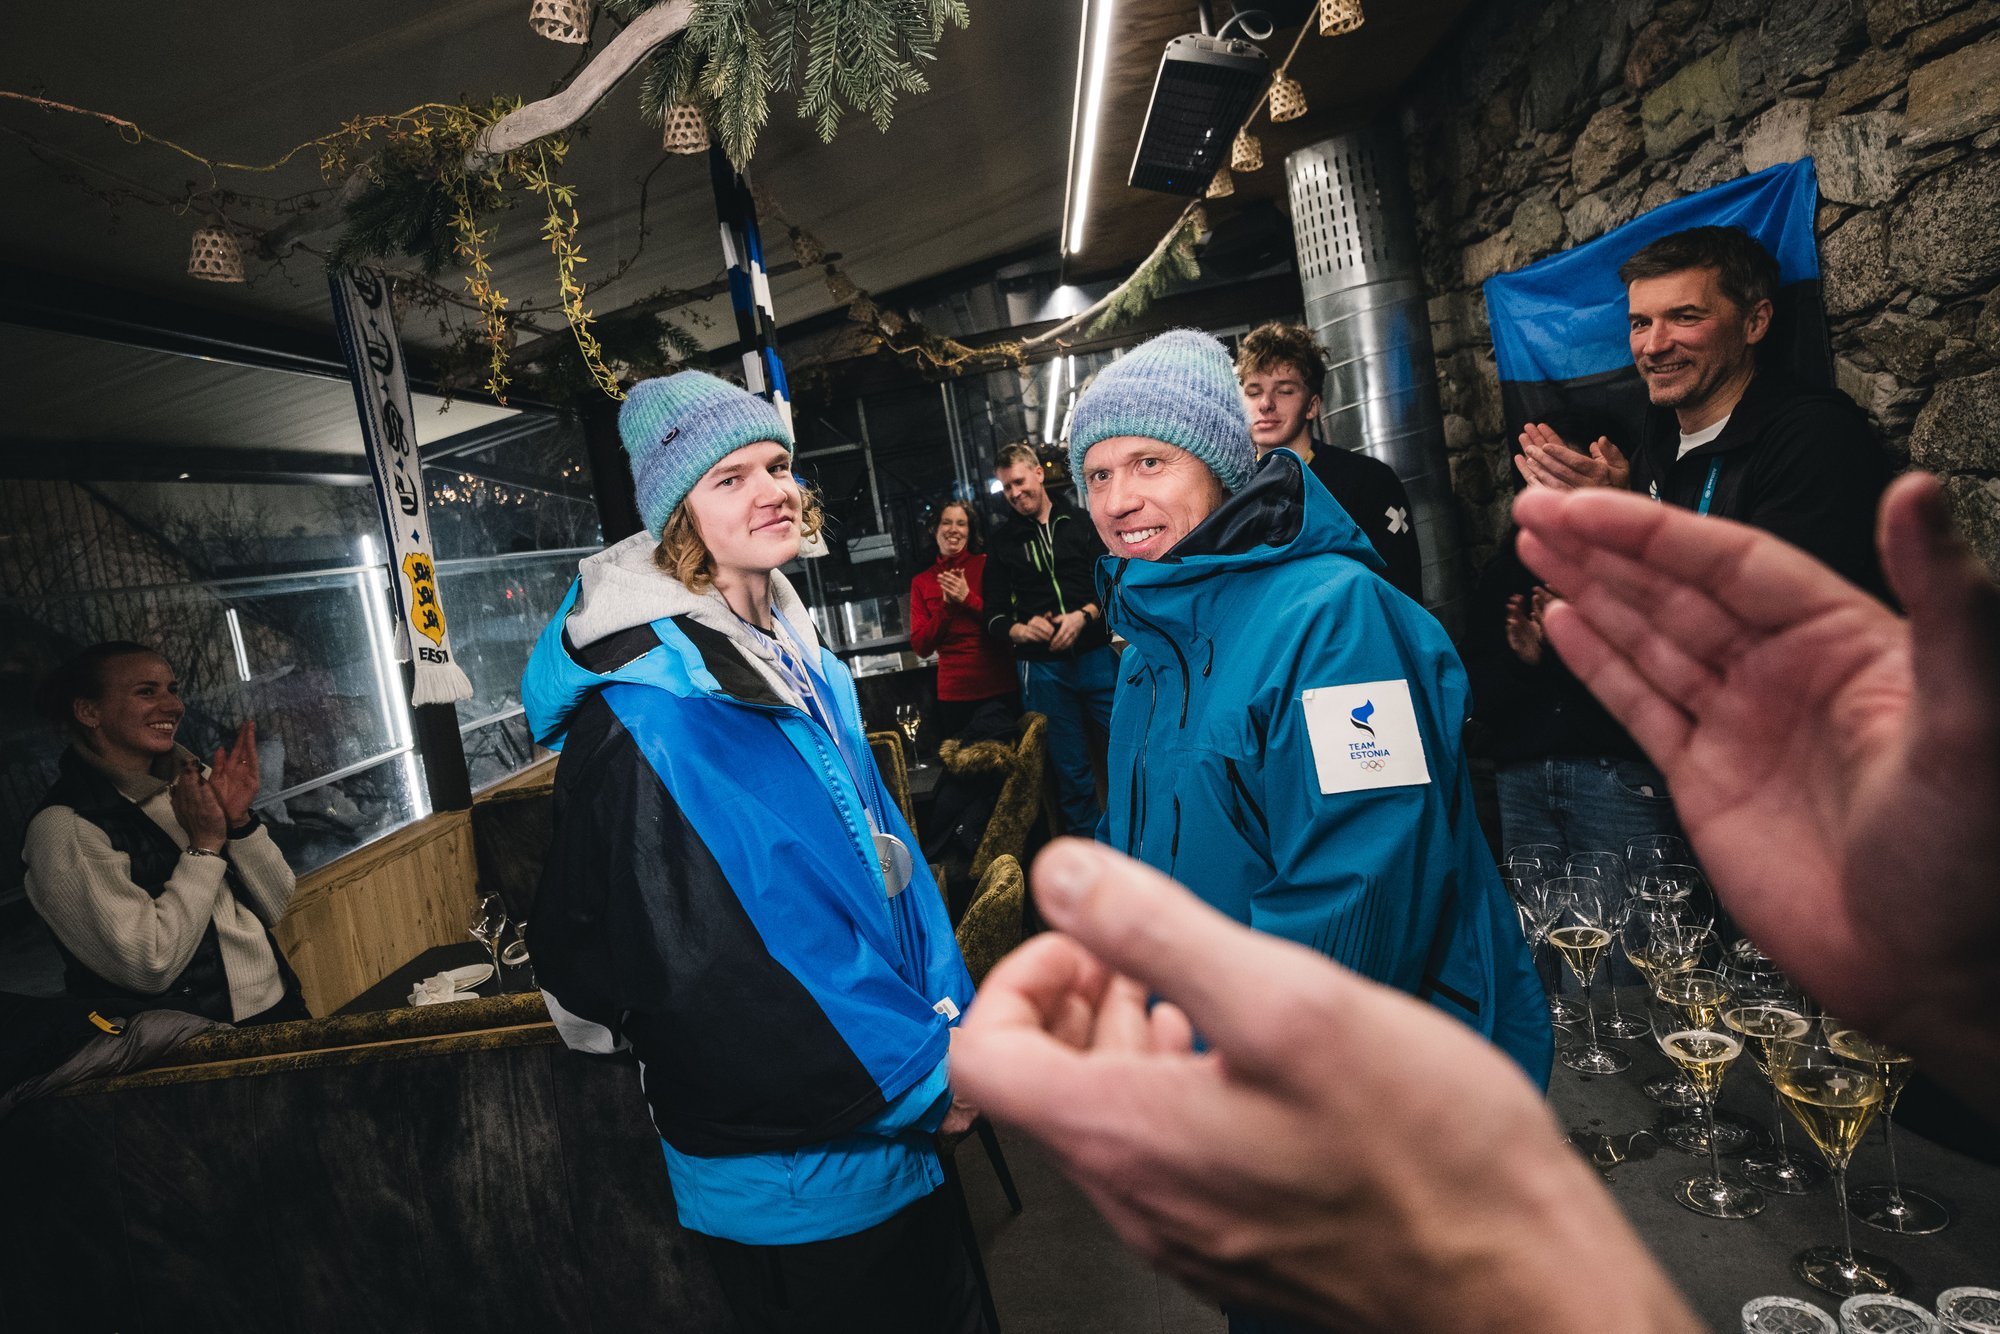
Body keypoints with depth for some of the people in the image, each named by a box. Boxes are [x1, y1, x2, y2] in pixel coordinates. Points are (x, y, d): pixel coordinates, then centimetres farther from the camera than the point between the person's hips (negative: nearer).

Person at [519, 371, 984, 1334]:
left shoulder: (804, 664, 3)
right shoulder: (639, 721, -22)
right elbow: (696, 975, -23)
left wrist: (952, 1025, 0)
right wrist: (921, 1076, -18)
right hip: (787, 1173, -7)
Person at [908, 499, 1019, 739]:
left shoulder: (988, 564, 0)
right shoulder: (921, 582, 7)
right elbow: (921, 647, 1)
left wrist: (968, 599, -14)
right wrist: (947, 605, -11)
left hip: (1002, 686, -2)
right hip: (954, 695, 2)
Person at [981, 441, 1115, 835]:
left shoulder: (1083, 521, 6)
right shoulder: (1003, 541, 11)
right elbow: (994, 616, 10)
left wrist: (1084, 615, -15)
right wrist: (1020, 630, -11)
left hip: (1097, 655, -1)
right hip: (1042, 669, 1)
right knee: (1072, 772, 8)